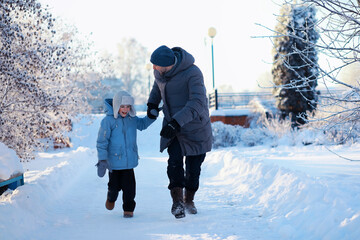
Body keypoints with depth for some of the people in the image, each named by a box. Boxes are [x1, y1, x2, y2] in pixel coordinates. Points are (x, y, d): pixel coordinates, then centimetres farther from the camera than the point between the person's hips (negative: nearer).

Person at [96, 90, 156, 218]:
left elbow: (142, 124, 26)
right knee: (115, 185, 11)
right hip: (114, 160, -3)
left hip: (129, 159, 3)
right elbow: (102, 141, -12)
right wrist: (102, 160, -15)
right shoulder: (108, 120, -14)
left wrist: (151, 117, 9)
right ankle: (111, 198, 44)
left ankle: (129, 209, 15)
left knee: (129, 186, 0)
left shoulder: (132, 118, 2)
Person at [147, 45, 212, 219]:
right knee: (175, 162, -17)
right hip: (172, 126, 4)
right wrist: (152, 103, 6)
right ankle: (177, 201, -16)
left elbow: (197, 103, -35)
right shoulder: (159, 71, -5)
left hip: (195, 128, -4)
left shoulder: (193, 73, -26)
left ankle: (189, 200, 25)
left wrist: (176, 122, -43)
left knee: (193, 167, 4)